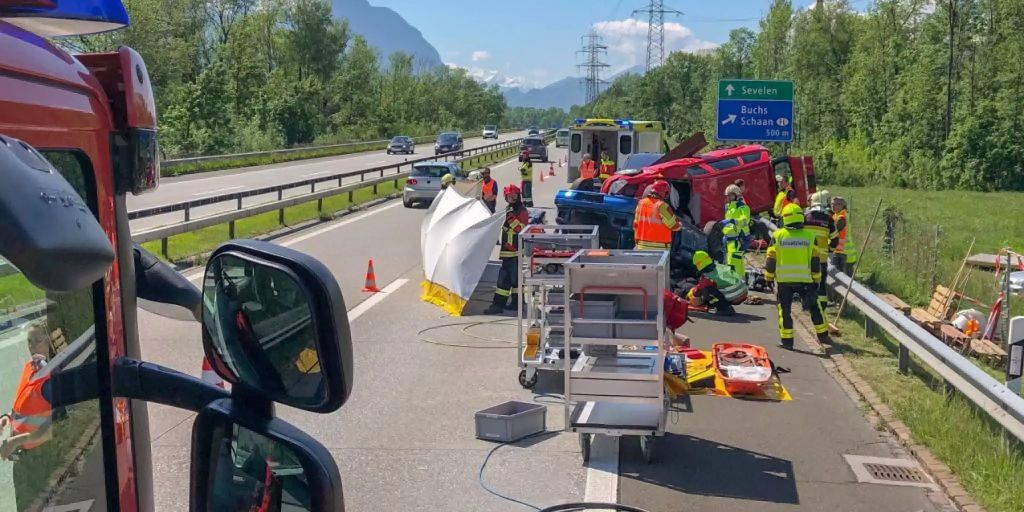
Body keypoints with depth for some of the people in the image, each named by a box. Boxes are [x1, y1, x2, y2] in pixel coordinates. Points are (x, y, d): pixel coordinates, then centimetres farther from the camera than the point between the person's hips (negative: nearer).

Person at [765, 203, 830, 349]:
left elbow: (771, 259, 0)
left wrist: (769, 277, 12)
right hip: (805, 280, 1)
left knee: (785, 309, 6)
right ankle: (823, 335, 21)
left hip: (783, 280, -1)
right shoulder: (809, 236, 1)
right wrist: (816, 280, 11)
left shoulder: (777, 235, -2)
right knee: (814, 307, 15)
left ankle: (786, 340, 6)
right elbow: (815, 261, 3)